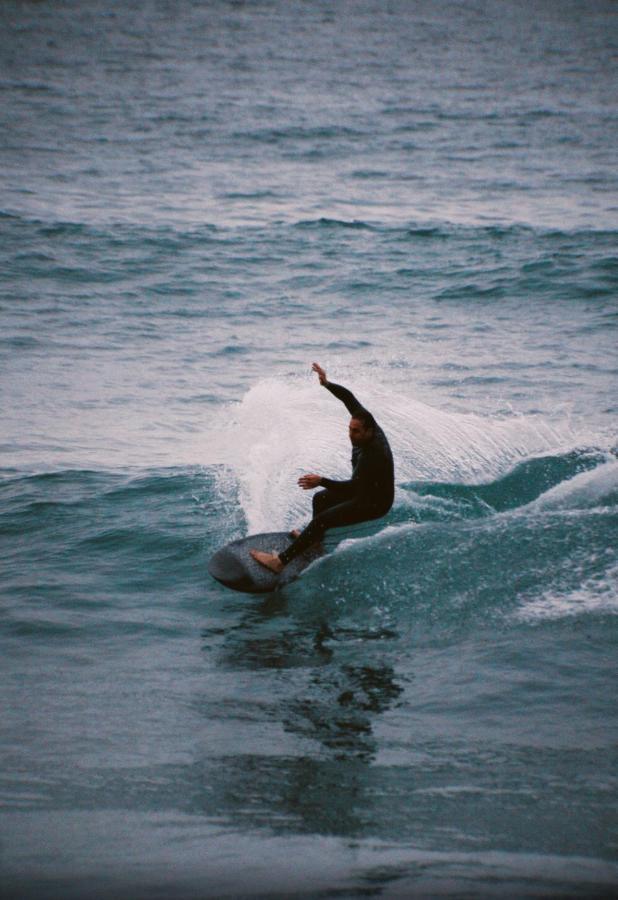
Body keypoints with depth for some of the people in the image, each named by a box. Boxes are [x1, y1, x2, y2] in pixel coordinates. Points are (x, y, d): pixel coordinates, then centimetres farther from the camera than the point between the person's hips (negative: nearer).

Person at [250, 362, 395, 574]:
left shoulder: (373, 455, -35)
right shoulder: (366, 422, -10)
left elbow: (353, 487, -33)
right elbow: (349, 397, 0)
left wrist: (321, 482, -39)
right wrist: (327, 384, -12)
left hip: (375, 503, -10)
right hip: (364, 491, 10)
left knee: (322, 519, -21)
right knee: (320, 499, 24)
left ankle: (281, 561, -23)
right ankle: (315, 539, 46)